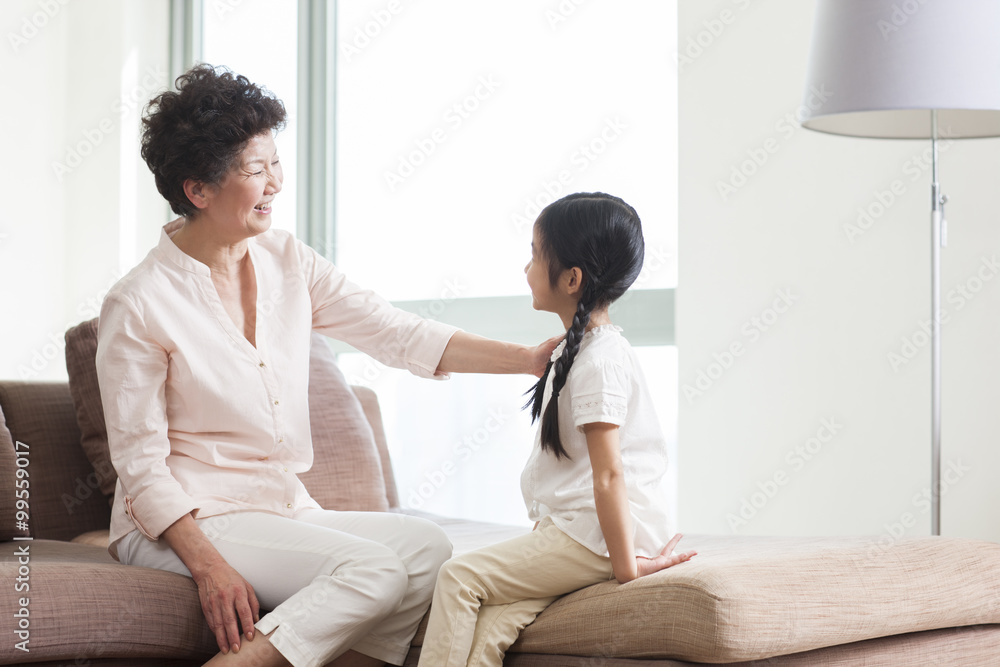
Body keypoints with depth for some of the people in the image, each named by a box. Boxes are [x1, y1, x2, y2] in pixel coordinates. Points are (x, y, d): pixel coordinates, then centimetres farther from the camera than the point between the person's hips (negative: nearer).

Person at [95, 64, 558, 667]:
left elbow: (402, 336, 3)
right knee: (374, 571, -26)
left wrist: (530, 358, -7)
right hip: (187, 521, -7)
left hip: (284, 508, 7)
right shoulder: (138, 306, -12)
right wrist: (208, 565, -25)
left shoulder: (287, 261, 6)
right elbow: (140, 464, -13)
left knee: (426, 548, -16)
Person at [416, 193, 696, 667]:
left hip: (594, 538, -9)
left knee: (459, 577, -14)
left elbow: (608, 473, -20)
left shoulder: (599, 362, -15)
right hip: (567, 527, 9)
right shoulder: (575, 349, 20)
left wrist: (626, 567, -21)